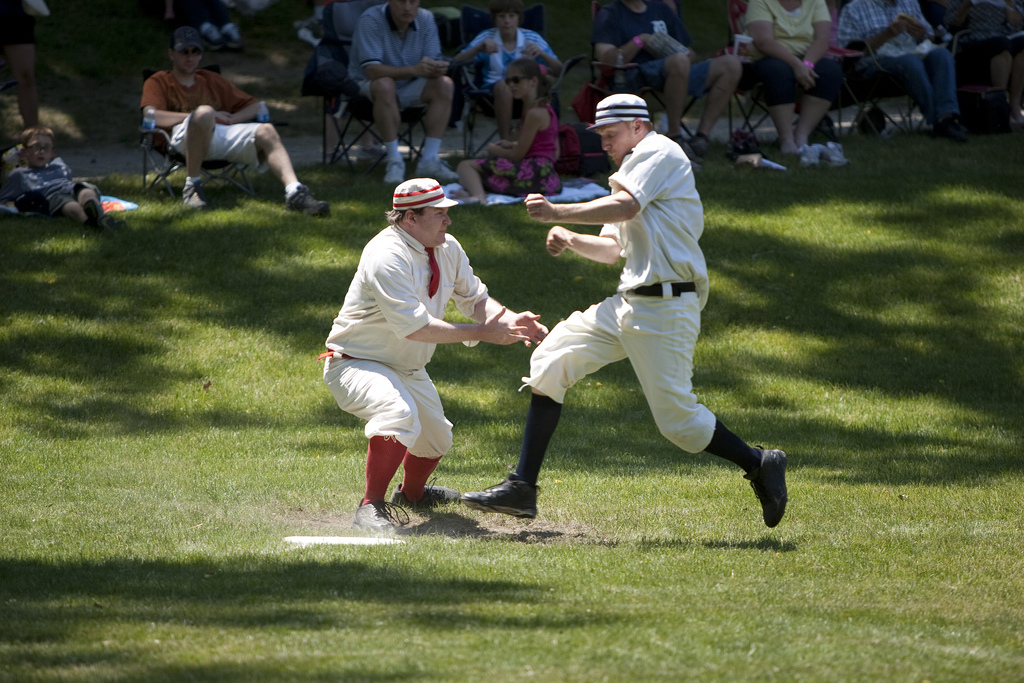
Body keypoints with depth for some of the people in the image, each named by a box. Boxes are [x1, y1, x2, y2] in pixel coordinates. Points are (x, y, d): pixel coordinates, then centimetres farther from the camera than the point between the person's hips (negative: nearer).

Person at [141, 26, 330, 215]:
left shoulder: (212, 80, 33)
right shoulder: (158, 82, 19)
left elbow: (255, 105, 28)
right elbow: (152, 116, -3)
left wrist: (231, 119, 5)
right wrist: (200, 114, -6)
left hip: (224, 132, 4)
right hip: (183, 137, -4)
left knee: (266, 132, -22)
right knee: (205, 112, -38)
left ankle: (294, 191, -40)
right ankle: (192, 185, -30)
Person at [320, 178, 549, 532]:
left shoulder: (447, 248, -1)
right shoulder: (387, 256, -29)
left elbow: (475, 299, 7)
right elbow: (414, 327, -34)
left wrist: (510, 320, -14)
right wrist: (483, 333, -32)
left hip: (409, 369, 9)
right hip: (357, 365, -9)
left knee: (436, 439, 23)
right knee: (400, 414, -37)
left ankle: (412, 492, 55)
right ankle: (371, 507, -29)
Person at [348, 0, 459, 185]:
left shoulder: (425, 19, -5)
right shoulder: (371, 20, -22)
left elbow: (433, 62, -7)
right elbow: (372, 70, -30)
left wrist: (437, 69, -34)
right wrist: (414, 70, -43)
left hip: (409, 89, 5)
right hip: (368, 86, -5)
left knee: (445, 85, -19)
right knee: (385, 85, -38)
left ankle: (429, 160, -18)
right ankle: (394, 161, -29)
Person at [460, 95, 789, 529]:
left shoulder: (658, 152, -4)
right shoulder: (632, 173, 25)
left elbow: (624, 208, -20)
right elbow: (612, 248, 22)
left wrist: (556, 213, -17)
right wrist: (570, 241, 3)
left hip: (664, 309, -10)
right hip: (630, 305, 10)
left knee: (677, 419, -10)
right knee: (551, 362, 0)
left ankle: (759, 465, 10)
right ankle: (522, 486, -1)